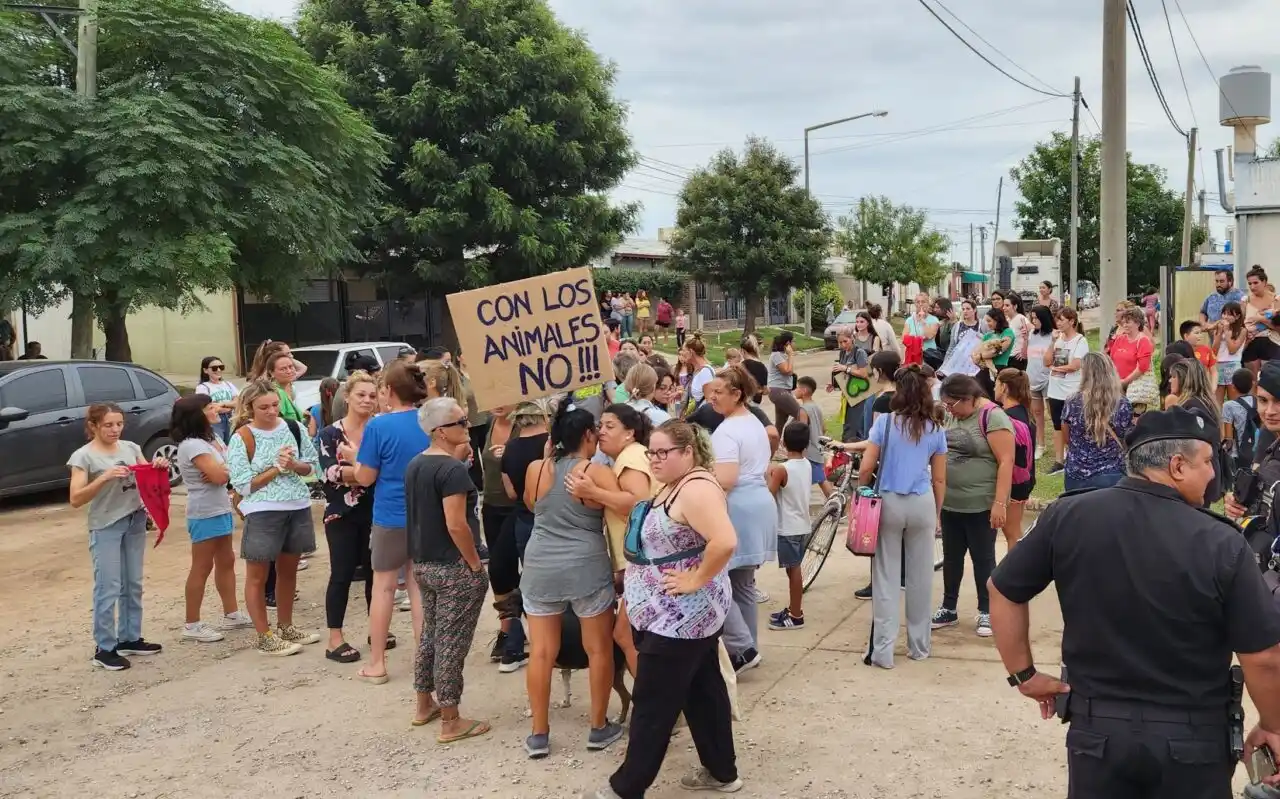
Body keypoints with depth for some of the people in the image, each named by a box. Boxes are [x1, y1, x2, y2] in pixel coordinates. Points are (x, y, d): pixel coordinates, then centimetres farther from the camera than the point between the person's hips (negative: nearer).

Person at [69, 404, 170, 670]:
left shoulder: (130, 448, 6)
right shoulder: (84, 456, -9)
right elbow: (76, 500, -14)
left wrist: (158, 468, -11)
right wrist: (105, 477, -26)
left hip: (135, 522, 6)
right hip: (105, 527, -5)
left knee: (133, 585, 14)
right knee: (108, 589, -3)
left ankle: (130, 638, 26)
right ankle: (104, 649, 5)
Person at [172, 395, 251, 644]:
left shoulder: (212, 437, 12)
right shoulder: (192, 445, -18)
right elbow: (219, 475, -24)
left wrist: (221, 471, -15)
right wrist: (229, 469, -3)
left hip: (221, 509, 10)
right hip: (205, 513, -10)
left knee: (226, 562, 16)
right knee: (202, 568, -3)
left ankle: (231, 615, 26)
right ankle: (192, 625, 4)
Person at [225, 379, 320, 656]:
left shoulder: (292, 428, 2)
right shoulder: (242, 438, -11)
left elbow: (311, 465, 8)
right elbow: (243, 485, -13)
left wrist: (294, 465, -12)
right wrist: (277, 468, -17)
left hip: (298, 508, 5)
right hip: (262, 512, -5)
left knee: (288, 570, 17)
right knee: (258, 576, 4)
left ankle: (285, 627, 32)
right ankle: (265, 637, 15)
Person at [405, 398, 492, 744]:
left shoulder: (415, 465, 8)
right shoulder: (452, 469, -20)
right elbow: (456, 525, -24)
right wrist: (476, 564, -14)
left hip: (423, 564, 9)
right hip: (454, 567, -9)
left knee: (430, 634, 21)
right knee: (452, 642, -1)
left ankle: (424, 705, 33)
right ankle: (451, 722, 7)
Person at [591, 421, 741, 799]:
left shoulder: (696, 488, -22)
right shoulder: (675, 486, 10)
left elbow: (724, 541, -34)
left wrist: (696, 580, -24)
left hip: (679, 618, -10)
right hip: (691, 615, 10)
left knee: (654, 704, 0)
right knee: (703, 690, 17)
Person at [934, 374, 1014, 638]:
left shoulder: (993, 417, -15)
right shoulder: (951, 416, 7)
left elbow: (1006, 462, -19)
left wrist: (1000, 503, -23)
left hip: (980, 506, -7)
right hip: (949, 503, 7)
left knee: (983, 559, 6)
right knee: (951, 557, 14)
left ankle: (986, 612, 18)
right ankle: (948, 609, 25)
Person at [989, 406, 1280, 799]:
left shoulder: (1068, 517, -8)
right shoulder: (1223, 545, -16)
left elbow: (1003, 589, 0)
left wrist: (1023, 674, 9)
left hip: (1097, 729, 2)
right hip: (1193, 741, -1)